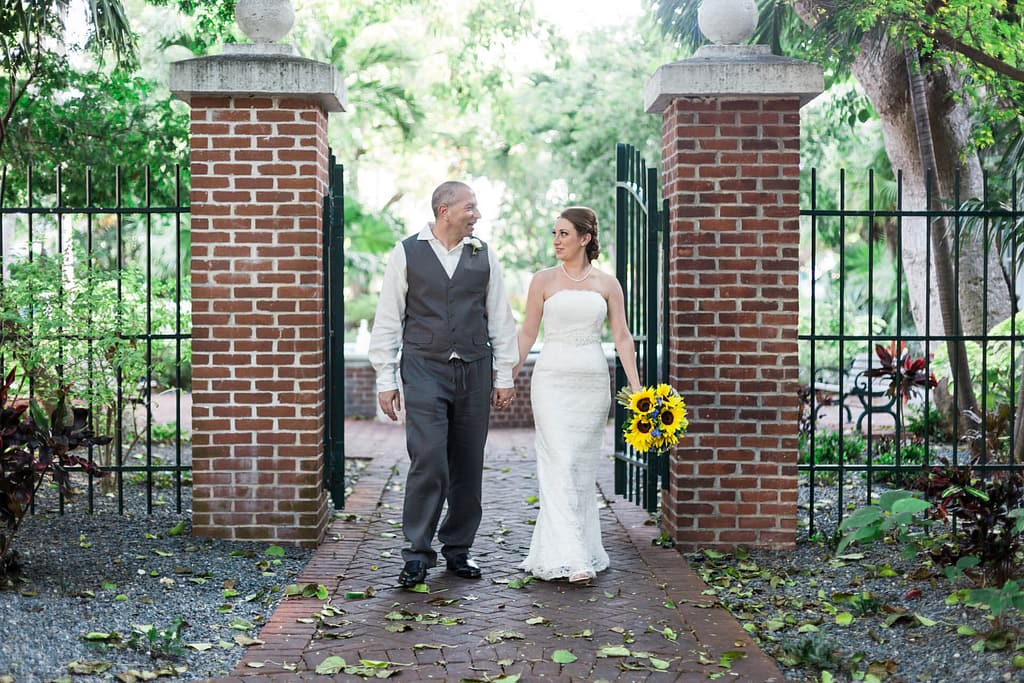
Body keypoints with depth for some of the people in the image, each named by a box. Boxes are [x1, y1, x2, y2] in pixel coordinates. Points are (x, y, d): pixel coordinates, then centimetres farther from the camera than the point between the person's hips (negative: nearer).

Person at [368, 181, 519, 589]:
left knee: (468, 465, 7)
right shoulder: (406, 254, 1)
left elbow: (500, 319, 12)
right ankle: (418, 554, -1)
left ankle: (458, 549, 20)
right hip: (425, 370, -3)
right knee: (428, 460, -12)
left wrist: (504, 376, 9)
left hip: (474, 371, 3)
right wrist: (385, 379, -2)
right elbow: (388, 320, 2)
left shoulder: (484, 256, 9)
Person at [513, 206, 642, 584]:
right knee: (560, 464, -9)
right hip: (552, 378, -2)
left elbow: (622, 337, 5)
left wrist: (636, 388, -2)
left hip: (593, 381, 2)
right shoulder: (543, 280, 4)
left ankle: (583, 546, 19)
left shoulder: (607, 284, 7)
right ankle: (569, 557, -12)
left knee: (584, 466, 7)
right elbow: (527, 332, 7)